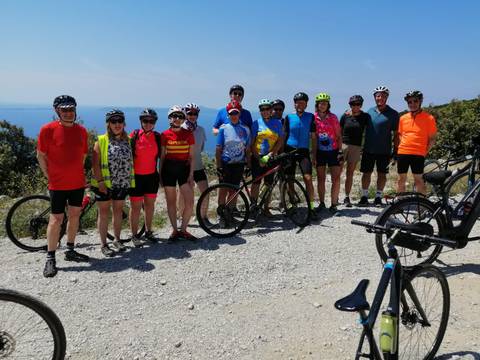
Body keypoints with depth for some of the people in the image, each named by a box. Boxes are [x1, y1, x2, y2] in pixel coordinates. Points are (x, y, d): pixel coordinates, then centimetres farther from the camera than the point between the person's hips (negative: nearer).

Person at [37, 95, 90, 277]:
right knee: (56, 219, -2)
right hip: (58, 184, -5)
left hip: (78, 182, 5)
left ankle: (70, 251, 27)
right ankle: (50, 259, 9)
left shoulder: (81, 130, 4)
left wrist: (77, 172, 10)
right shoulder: (48, 129, -9)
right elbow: (41, 155, -3)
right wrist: (50, 176, -3)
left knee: (75, 215, 12)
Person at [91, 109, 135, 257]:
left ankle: (117, 240, 29)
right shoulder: (101, 141, -6)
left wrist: (131, 179, 5)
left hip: (123, 184, 4)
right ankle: (104, 245, 14)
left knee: (118, 211, 14)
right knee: (104, 212, 5)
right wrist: (100, 181, -15)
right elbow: (95, 163, -9)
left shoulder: (127, 140, 6)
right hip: (105, 184, -4)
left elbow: (131, 161, 9)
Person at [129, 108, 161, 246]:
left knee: (150, 204, 13)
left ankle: (148, 231, 28)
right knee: (136, 207, 2)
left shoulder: (157, 137, 3)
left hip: (152, 176, 4)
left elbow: (161, 156, 11)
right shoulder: (134, 136, -8)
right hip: (136, 177, -4)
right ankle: (134, 235, 13)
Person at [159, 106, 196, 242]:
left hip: (184, 168, 1)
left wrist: (191, 174, -4)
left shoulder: (188, 134, 3)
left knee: (189, 202, -5)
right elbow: (162, 156, 4)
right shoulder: (165, 135, 1)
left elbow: (191, 156, 4)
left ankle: (183, 230, 12)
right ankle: (175, 230, 19)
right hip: (169, 169, -1)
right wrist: (160, 174, 2)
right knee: (171, 202, 6)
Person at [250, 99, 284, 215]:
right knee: (256, 183, -1)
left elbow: (280, 141, -1)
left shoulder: (277, 123, 4)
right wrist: (258, 158, -11)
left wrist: (269, 155, -11)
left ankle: (266, 208, 16)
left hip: (271, 158, 2)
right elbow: (252, 143, -2)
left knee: (269, 184, 6)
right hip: (257, 158, -1)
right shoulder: (256, 123, 0)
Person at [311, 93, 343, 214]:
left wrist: (340, 152, -5)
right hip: (320, 152, 1)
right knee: (320, 179, 7)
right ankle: (321, 203, 20)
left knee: (336, 179, -4)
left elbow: (339, 136, 2)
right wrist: (314, 155, -2)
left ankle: (333, 205, 6)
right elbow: (314, 138, 0)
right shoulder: (313, 118, -1)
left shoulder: (333, 117, -1)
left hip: (333, 152, 0)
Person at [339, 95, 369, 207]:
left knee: (350, 173, 6)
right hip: (343, 145, 0)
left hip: (356, 147, 0)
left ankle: (347, 197, 13)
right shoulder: (345, 116, 3)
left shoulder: (365, 116, 3)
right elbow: (339, 131, 8)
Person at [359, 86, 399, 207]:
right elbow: (363, 127, 15)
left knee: (381, 174, 6)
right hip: (368, 149, 2)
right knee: (366, 173, 6)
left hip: (384, 150, -2)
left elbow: (396, 133, -3)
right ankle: (364, 196, 16)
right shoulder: (370, 111, 7)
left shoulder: (393, 114, -3)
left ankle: (378, 197, 18)